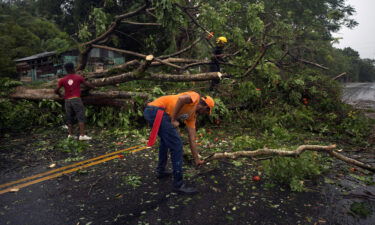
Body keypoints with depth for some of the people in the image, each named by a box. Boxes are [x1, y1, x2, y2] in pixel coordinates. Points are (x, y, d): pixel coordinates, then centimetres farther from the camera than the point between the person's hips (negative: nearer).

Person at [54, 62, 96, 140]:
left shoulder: (62, 80, 7)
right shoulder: (78, 77, 2)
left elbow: (56, 90, 3)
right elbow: (86, 84, 8)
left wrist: (60, 95, 22)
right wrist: (93, 87, 25)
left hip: (67, 100, 4)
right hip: (76, 99, -3)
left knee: (69, 118, 12)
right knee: (81, 117, -5)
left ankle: (70, 135, 12)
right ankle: (82, 135, -12)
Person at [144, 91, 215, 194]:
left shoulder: (192, 116, 24)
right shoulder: (195, 97, 5)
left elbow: (192, 139, 24)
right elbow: (181, 98, -20)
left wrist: (197, 159, 25)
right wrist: (173, 120, -12)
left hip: (150, 112, 10)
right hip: (156, 110, -10)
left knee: (165, 140, 31)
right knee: (176, 145, -8)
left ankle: (160, 170, 42)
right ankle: (178, 184, -1)